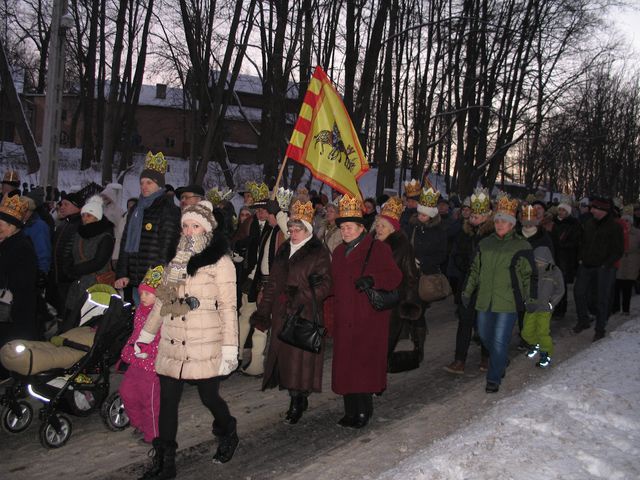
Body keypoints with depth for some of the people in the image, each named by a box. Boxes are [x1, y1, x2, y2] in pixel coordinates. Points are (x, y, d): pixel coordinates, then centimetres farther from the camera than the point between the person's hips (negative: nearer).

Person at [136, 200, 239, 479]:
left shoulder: (220, 261, -5)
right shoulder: (177, 260, 14)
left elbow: (228, 307, -9)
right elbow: (161, 301, 20)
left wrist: (230, 349, -13)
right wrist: (145, 335, 19)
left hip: (205, 346, -5)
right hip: (171, 345, 6)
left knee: (209, 397, 4)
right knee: (167, 401, 5)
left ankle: (228, 435, 35)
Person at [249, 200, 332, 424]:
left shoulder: (318, 252, -3)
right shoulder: (284, 250, 16)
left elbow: (324, 285, -9)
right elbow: (273, 282, 17)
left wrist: (302, 295, -20)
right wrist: (264, 311, 12)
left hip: (305, 314, -6)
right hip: (282, 313, 6)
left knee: (300, 357, -4)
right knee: (284, 355, 7)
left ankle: (298, 403, 6)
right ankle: (297, 399, 18)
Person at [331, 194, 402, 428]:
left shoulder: (378, 249, -4)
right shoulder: (339, 252, 17)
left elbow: (395, 276, -13)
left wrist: (371, 280, -28)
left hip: (369, 321, -6)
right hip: (344, 321, 6)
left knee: (364, 366, -5)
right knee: (345, 366, 7)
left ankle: (363, 412, 7)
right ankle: (350, 411, 17)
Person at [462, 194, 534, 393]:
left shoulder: (521, 246, -4)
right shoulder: (485, 244, 9)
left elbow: (529, 275, 0)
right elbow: (475, 270, 17)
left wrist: (530, 300, -2)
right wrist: (467, 292, 16)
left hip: (508, 302, -5)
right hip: (485, 300, 5)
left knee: (500, 341, -4)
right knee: (485, 336, 15)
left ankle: (494, 379, 10)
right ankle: (500, 362, 41)